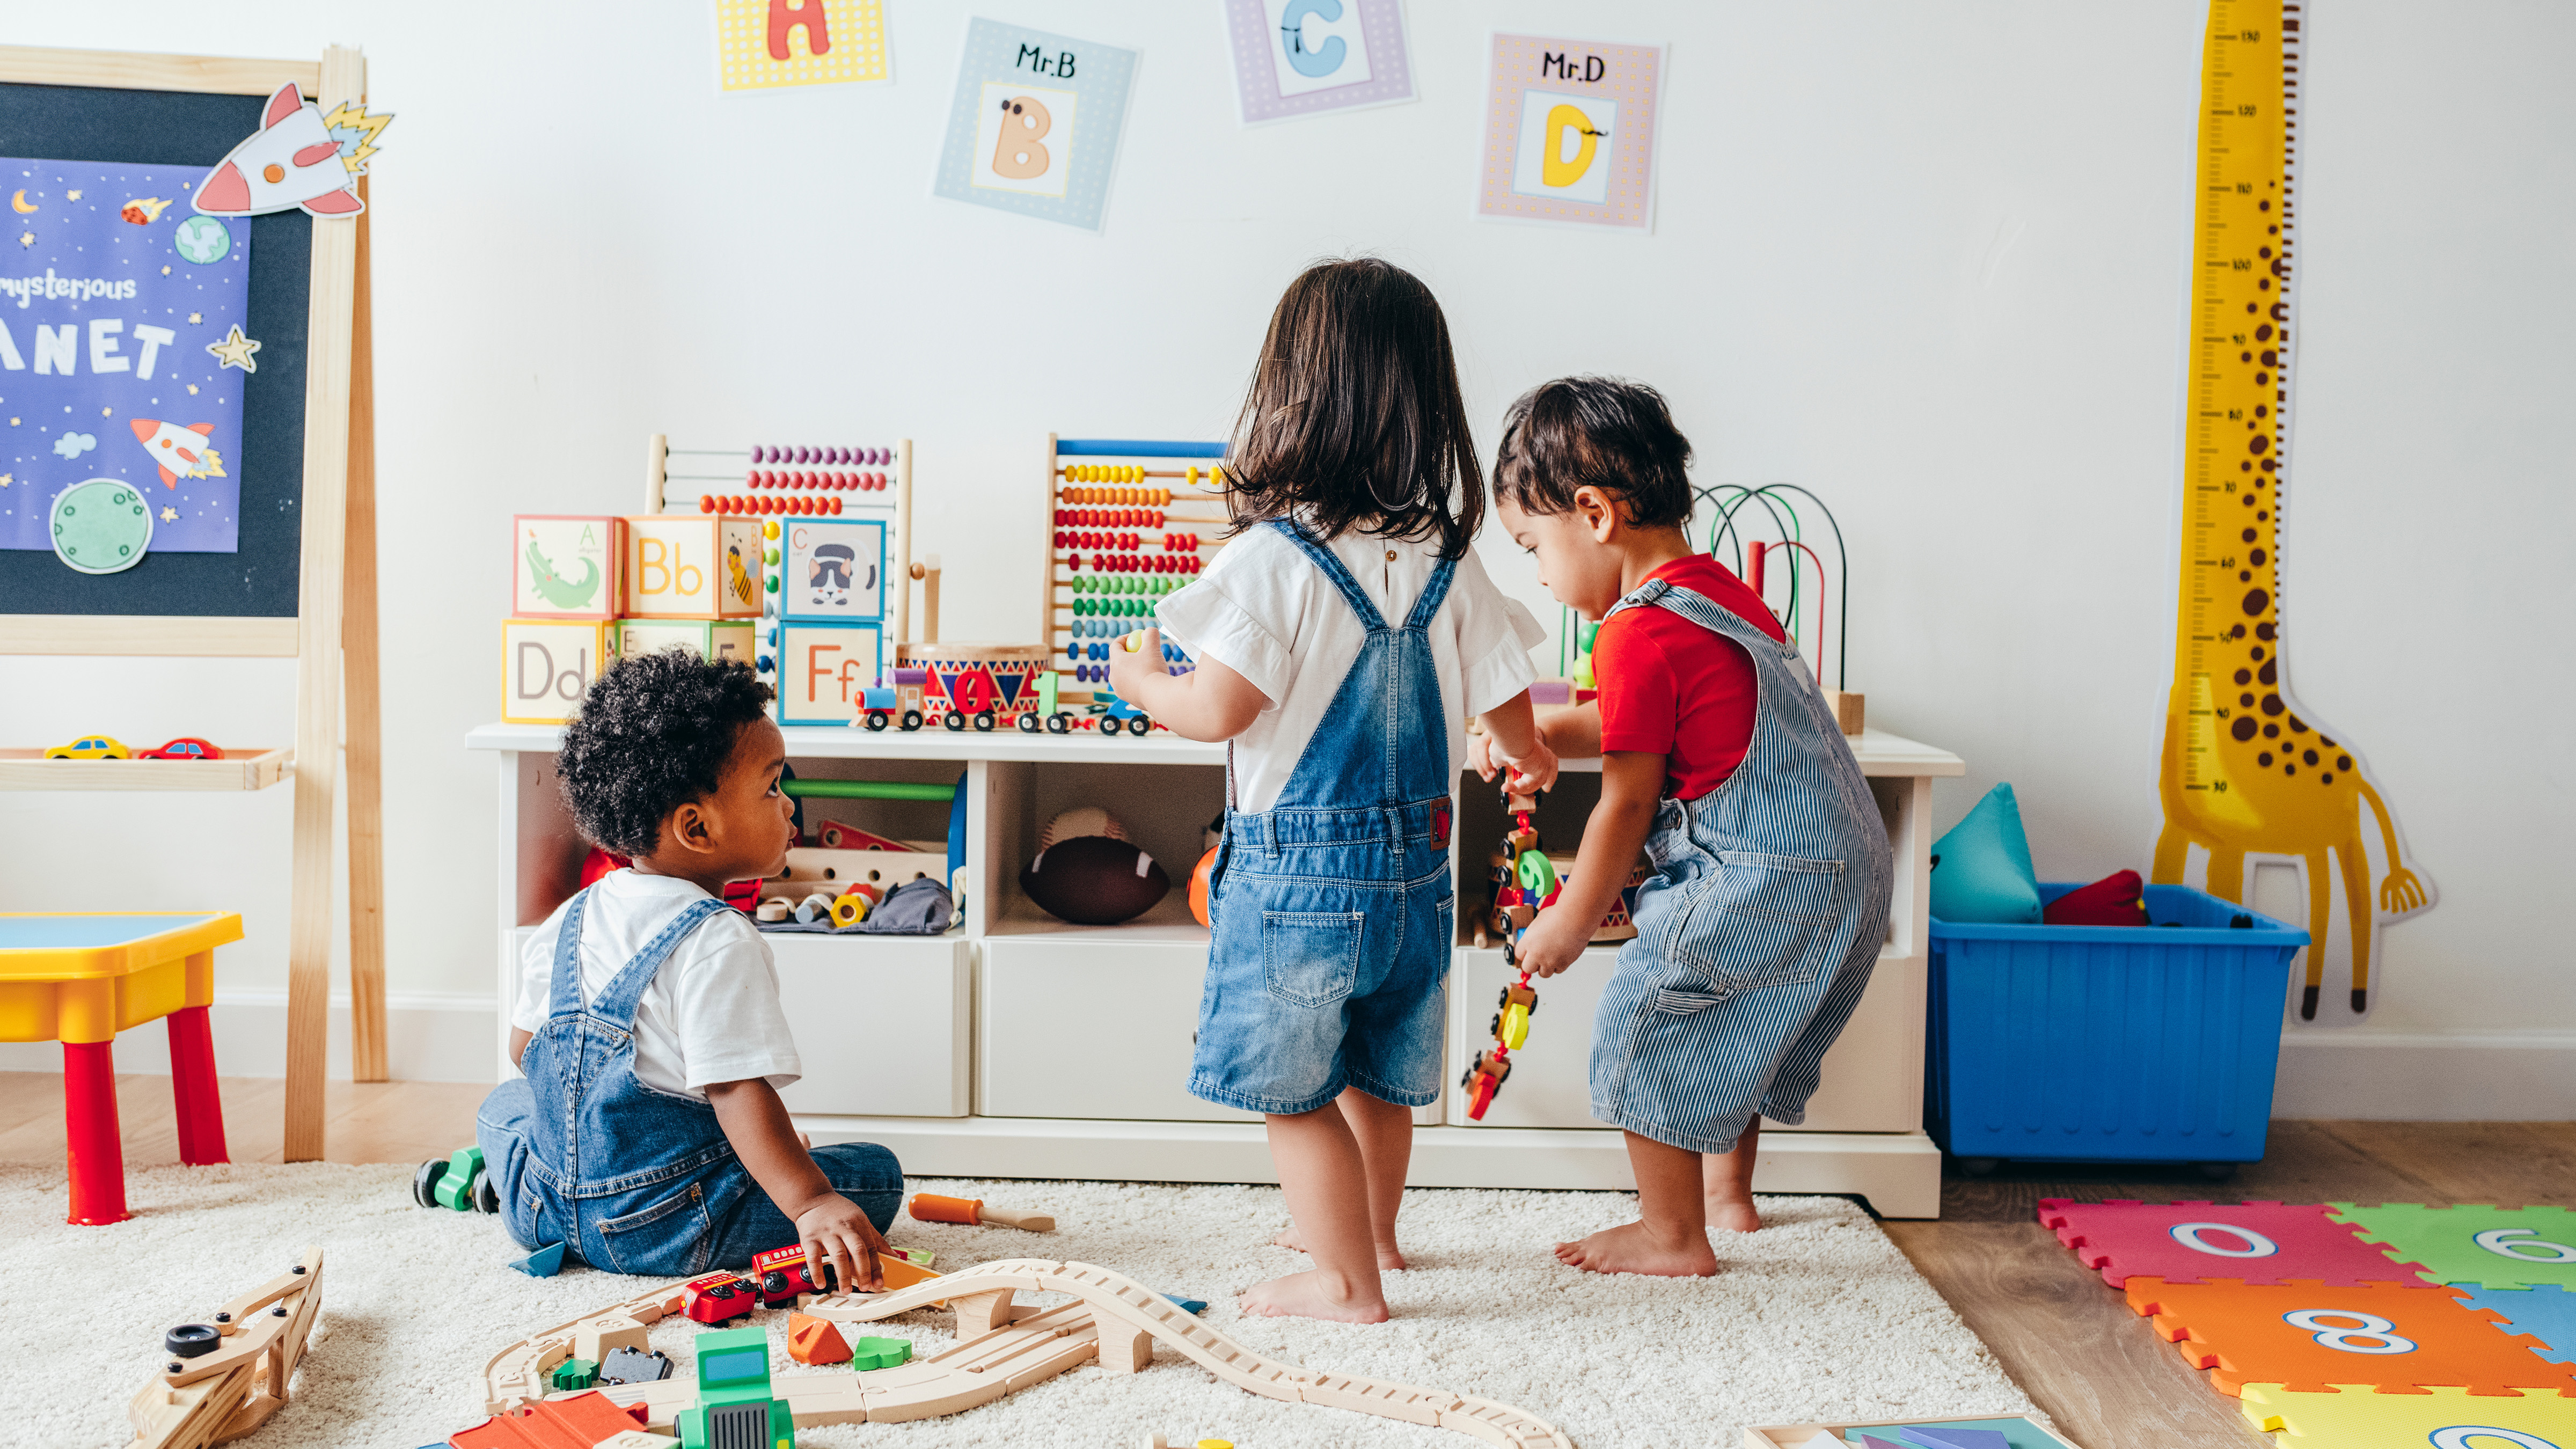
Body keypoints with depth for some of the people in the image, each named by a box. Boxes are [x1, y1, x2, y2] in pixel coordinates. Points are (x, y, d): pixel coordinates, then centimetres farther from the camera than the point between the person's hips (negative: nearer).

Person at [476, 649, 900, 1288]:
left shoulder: (569, 920, 5)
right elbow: (737, 1089, -27)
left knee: (505, 1102, 38)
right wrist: (810, 1204, -31)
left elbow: (524, 1045, 15)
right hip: (662, 1229, -7)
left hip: (545, 1208, 8)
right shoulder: (720, 945, -20)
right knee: (876, 1174, -5)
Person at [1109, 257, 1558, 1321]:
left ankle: (1347, 1281, 17)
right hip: (1415, 862, 6)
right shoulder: (1449, 565, -1)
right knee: (1378, 1075, 24)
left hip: (1297, 866, -6)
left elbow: (1219, 710, -18)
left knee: (1293, 1091, 9)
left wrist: (1138, 680, 3)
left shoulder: (1271, 557, -18)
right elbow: (1505, 704, 6)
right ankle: (1368, 1231, 43)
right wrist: (1529, 758, 30)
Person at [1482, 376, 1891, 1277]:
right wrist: (1535, 735, 20)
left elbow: (1626, 804, -12)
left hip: (1759, 880, -10)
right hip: (1843, 866, 10)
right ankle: (1728, 1192, 42)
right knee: (1725, 1030, 27)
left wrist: (1569, 925, 0)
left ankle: (1673, 1237, 15)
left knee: (1646, 1028, 4)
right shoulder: (1718, 590, 12)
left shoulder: (1639, 636, -18)